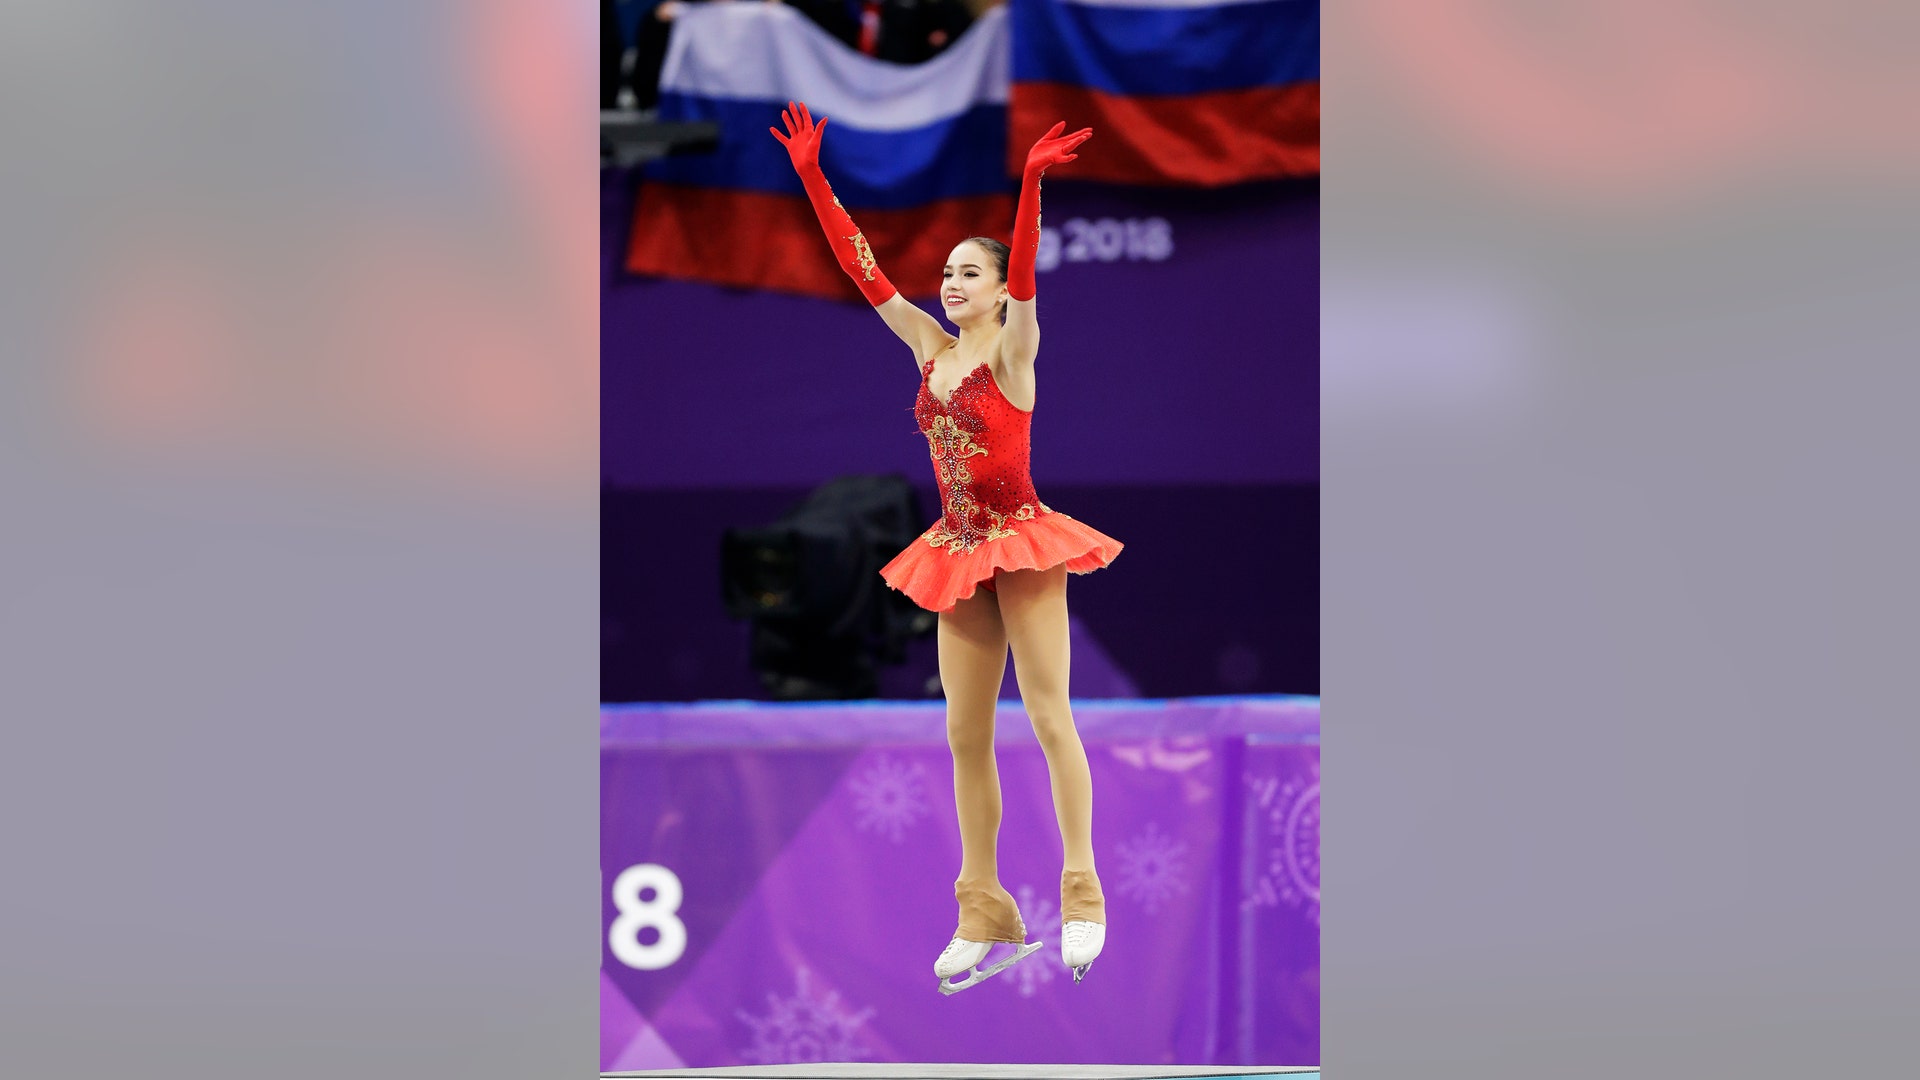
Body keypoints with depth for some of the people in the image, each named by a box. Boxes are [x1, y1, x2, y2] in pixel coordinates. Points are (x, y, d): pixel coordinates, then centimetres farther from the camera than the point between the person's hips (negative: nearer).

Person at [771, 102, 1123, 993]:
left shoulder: (1011, 351, -7)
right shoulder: (930, 347, 8)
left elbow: (1024, 273, -24)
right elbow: (861, 267, 7)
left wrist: (1032, 182, -40)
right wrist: (812, 178, 2)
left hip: (1022, 545, -6)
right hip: (960, 555, 6)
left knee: (1048, 717, -7)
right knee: (966, 735, 5)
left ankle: (1082, 895, -3)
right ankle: (982, 910, 8)